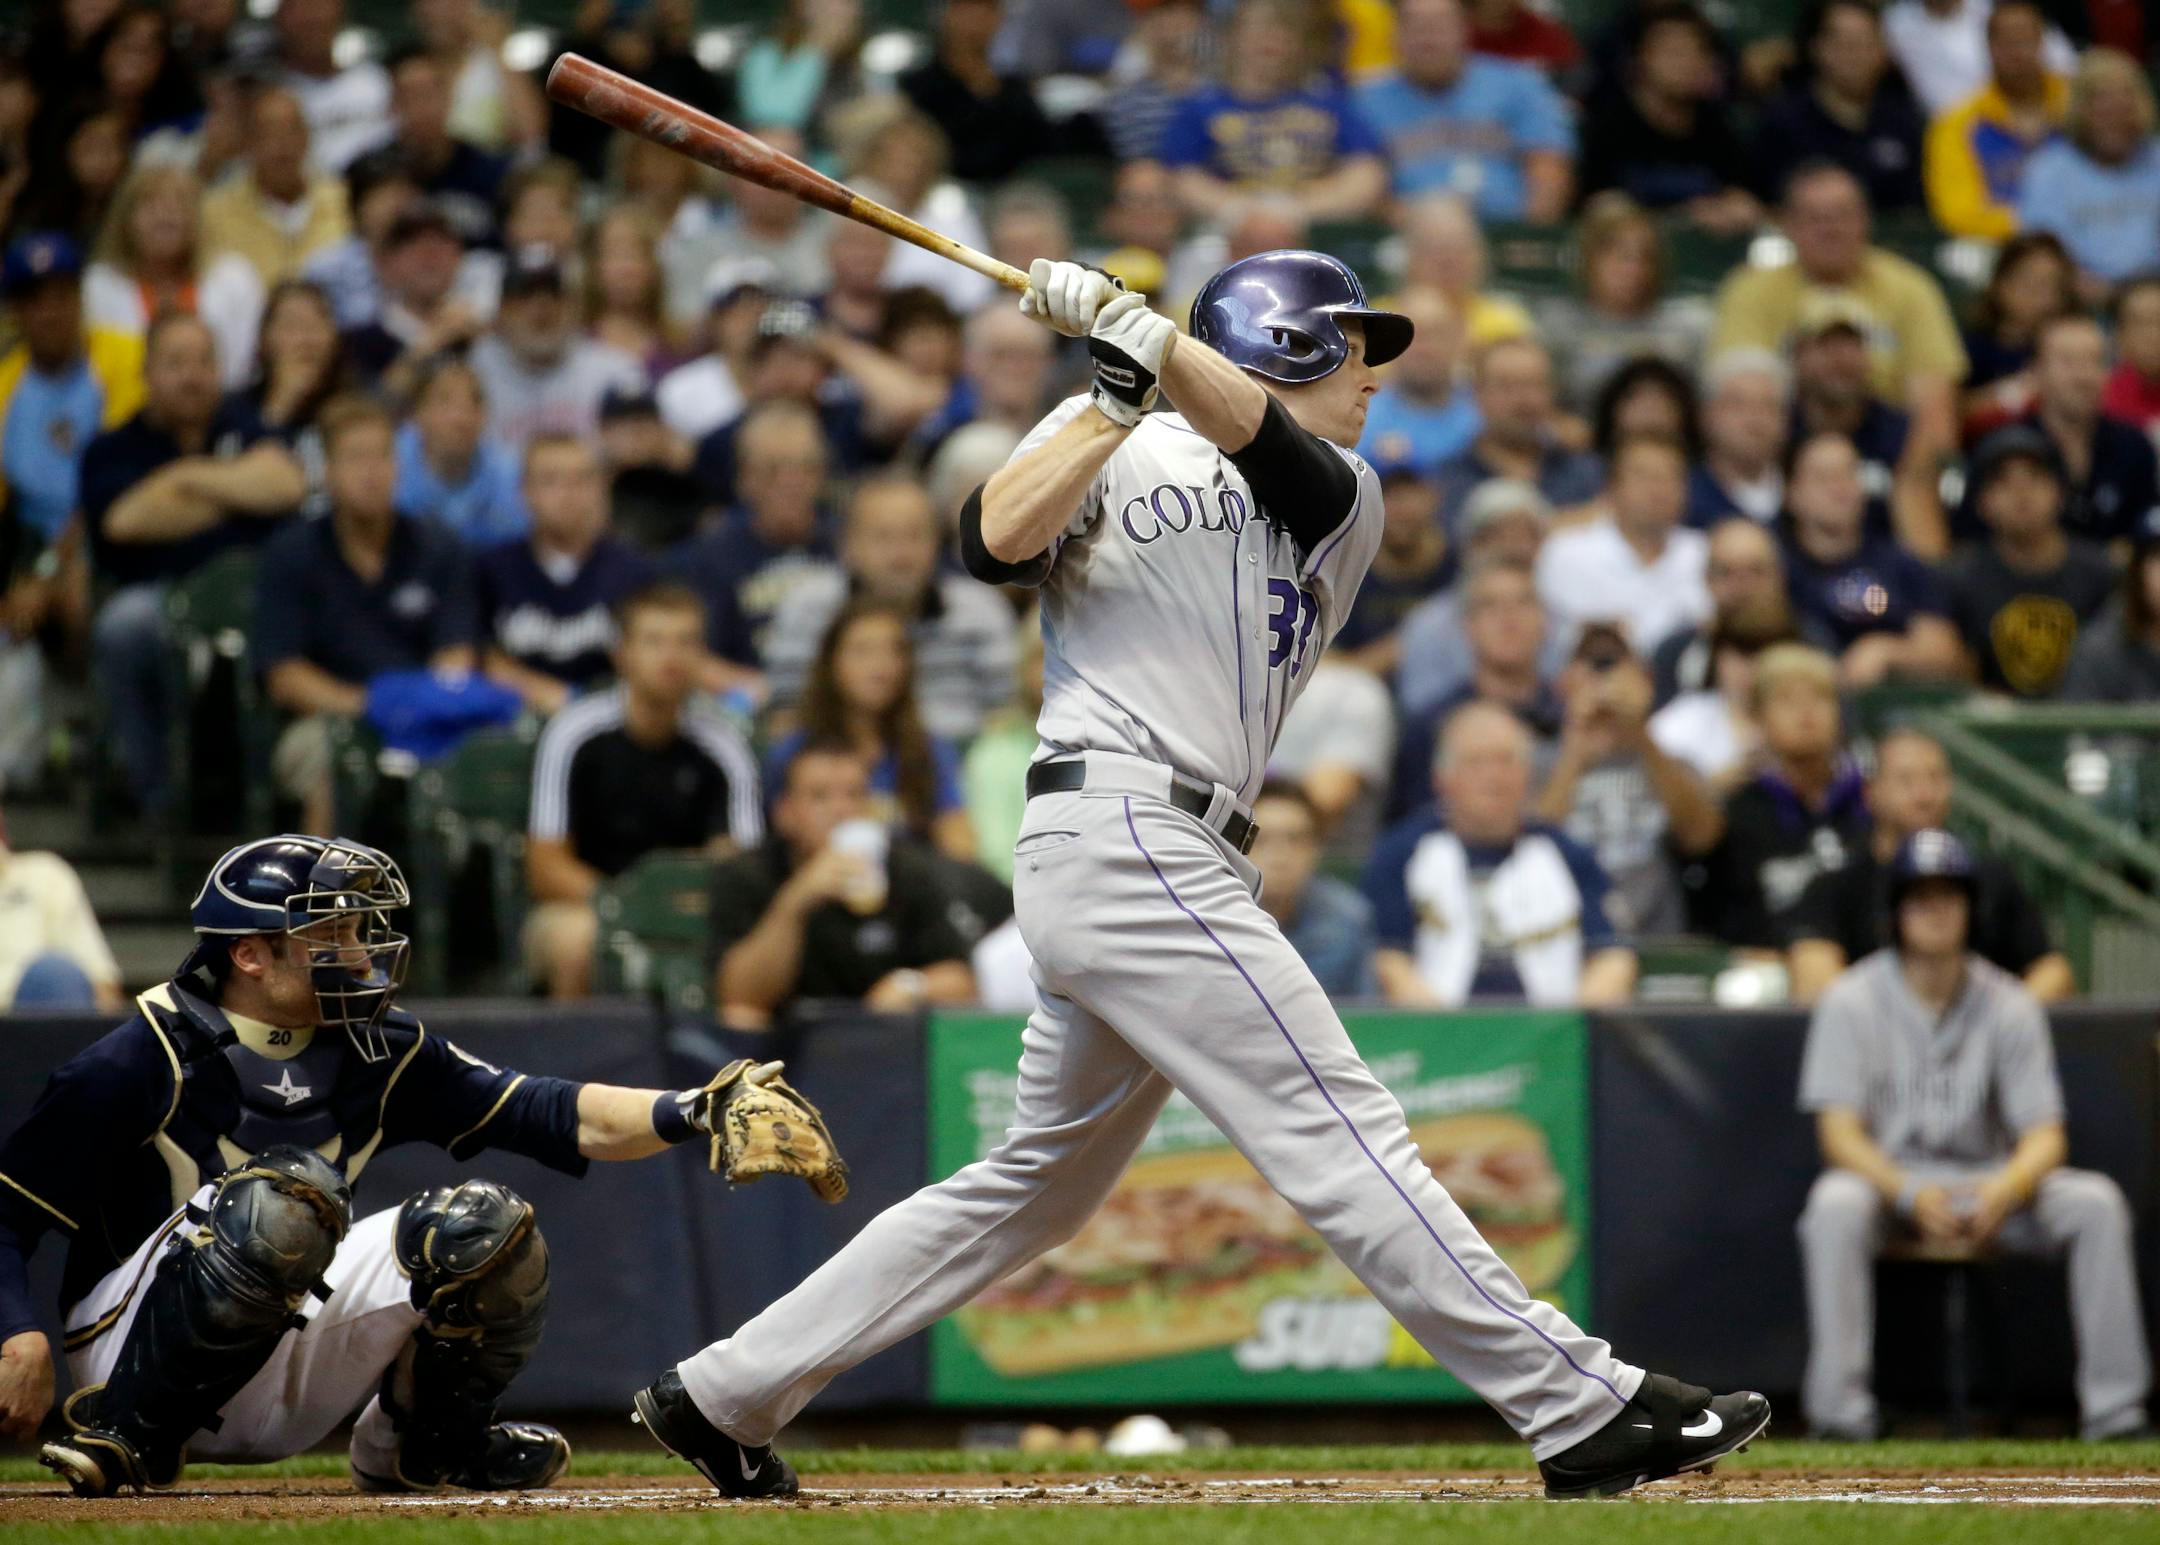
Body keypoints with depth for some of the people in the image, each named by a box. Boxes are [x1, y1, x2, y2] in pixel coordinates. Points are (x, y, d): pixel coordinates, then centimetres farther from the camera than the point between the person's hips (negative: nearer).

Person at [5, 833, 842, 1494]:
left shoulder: (376, 1053, 4)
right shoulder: (147, 1058, -12)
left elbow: (556, 1117, -3)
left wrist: (693, 1112, -19)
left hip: (283, 1395, 6)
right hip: (132, 1350, -6)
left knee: (481, 1226, -9)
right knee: (285, 1194, -32)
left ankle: (423, 1443, 14)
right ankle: (122, 1438, -22)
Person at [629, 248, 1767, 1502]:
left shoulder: (1343, 503, 18)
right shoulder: (1114, 446, 5)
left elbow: (1255, 434, -4)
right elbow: (995, 542, -12)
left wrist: (1138, 330, -15)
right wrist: (1117, 390, -14)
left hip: (1181, 867, 8)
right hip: (1120, 825, -8)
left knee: (1042, 1181, 13)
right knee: (1340, 1133, -11)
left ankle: (723, 1397, 19)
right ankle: (1583, 1411, -16)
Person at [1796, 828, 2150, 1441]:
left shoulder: (2008, 1006, 0)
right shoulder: (1853, 1001, -5)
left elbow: (2045, 1136, -5)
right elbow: (1839, 1132, -12)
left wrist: (2006, 1188, -31)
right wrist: (1910, 1194, -32)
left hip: (1989, 1180, 2)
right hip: (1885, 1177, -2)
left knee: (2096, 1201, -24)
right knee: (1835, 1204, -37)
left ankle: (2113, 1406, -24)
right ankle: (1839, 1410, -37)